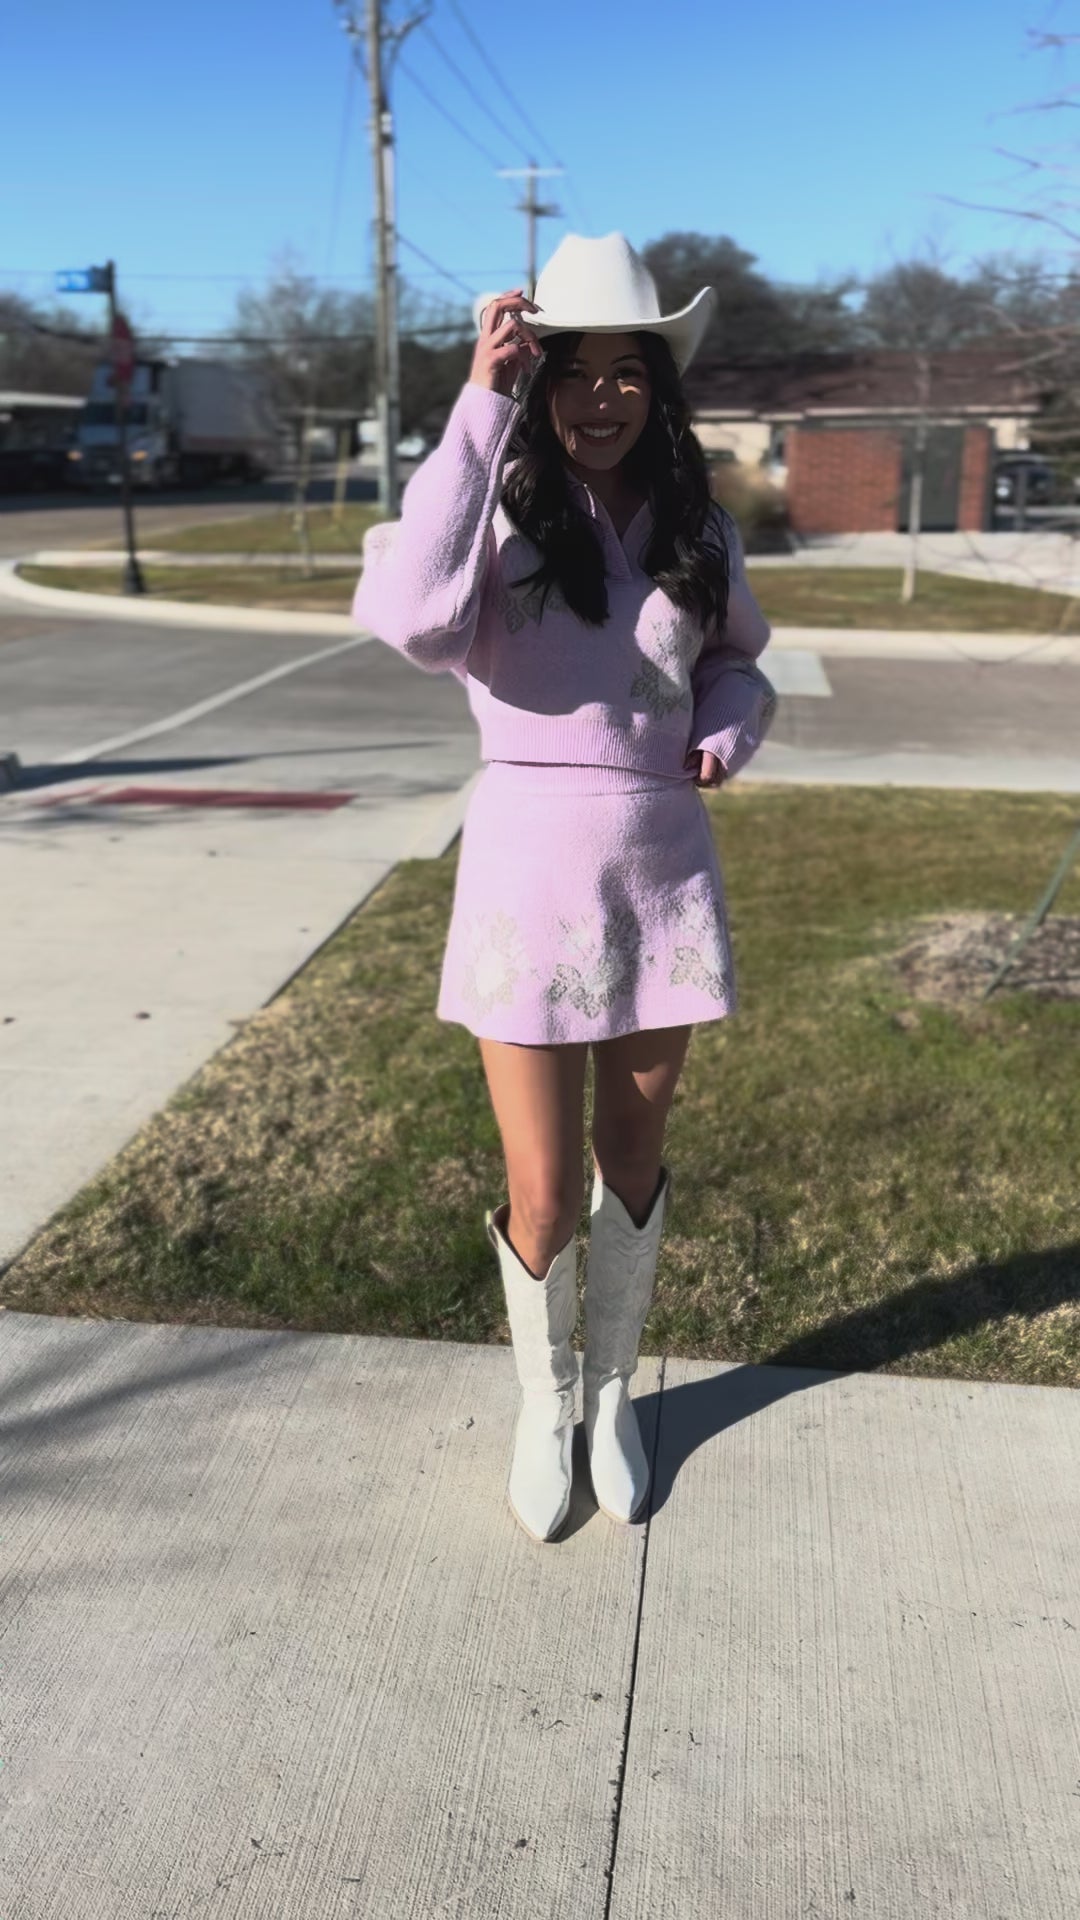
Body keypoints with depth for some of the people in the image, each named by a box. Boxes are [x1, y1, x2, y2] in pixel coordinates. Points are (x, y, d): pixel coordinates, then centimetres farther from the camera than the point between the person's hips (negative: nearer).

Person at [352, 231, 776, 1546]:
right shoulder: (499, 510, -9)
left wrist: (730, 727, -4)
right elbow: (414, 617, -30)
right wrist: (480, 404, -26)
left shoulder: (695, 527, 4)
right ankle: (543, 1403, 33)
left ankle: (613, 1392, 39)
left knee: (632, 1157, 16)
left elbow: (738, 660, 20)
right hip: (529, 860, -3)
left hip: (663, 862, 4)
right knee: (543, 1189, 4)